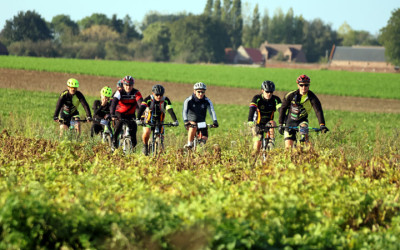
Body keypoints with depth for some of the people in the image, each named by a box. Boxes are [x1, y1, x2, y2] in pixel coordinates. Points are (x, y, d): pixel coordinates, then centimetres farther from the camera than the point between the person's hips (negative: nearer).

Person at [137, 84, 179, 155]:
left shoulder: (165, 100, -17)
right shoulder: (148, 99, -21)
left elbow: (170, 110, -27)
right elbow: (141, 109, -32)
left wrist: (175, 121, -41)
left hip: (159, 122, 2)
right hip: (148, 121, -2)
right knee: (146, 132, -28)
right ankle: (145, 146, 0)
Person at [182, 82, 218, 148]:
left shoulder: (207, 101, -8)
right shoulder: (189, 100, -14)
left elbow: (212, 111, -21)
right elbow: (184, 111, -27)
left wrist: (215, 121, -39)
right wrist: (186, 121, -46)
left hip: (202, 123, 3)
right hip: (191, 122, -3)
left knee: (204, 139, -13)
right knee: (193, 126, -36)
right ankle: (189, 144, -25)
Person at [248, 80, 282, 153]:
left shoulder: (276, 99, -15)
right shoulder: (257, 98, -19)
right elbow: (252, 109, -34)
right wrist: (250, 122, -51)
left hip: (268, 122, 1)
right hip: (258, 124, -1)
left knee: (272, 123, -35)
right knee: (257, 147, -11)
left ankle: (272, 141, -30)